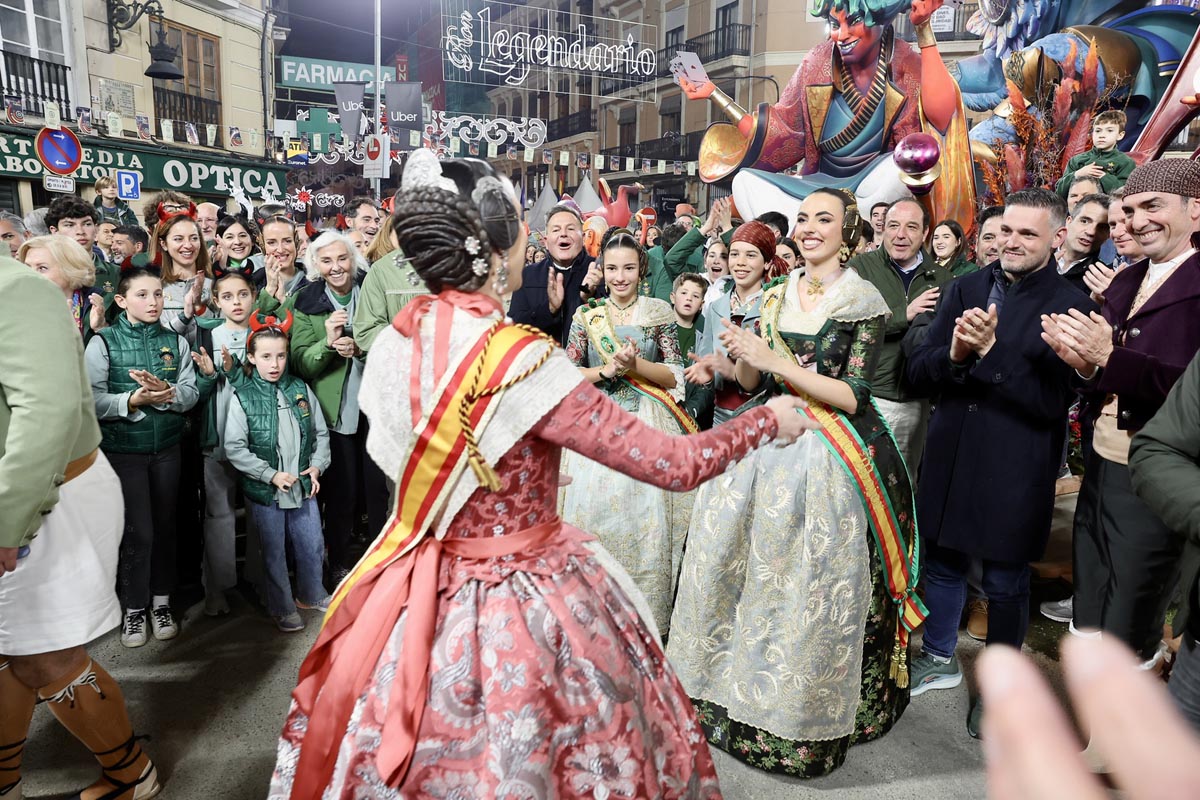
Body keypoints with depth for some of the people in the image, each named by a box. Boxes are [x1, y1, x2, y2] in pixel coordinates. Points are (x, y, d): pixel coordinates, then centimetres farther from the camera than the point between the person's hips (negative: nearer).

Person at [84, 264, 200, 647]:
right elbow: (92, 400, -12)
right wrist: (133, 400, -27)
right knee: (138, 530, 0)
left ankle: (161, 602, 26)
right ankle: (134, 608, 18)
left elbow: (191, 395, -3)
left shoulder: (175, 341, 4)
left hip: (167, 447, 3)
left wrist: (165, 393, -22)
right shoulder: (103, 342, -5)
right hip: (122, 449, -3)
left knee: (165, 525, 11)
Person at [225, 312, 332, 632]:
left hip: (303, 485, 3)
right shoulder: (242, 397, -9)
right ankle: (282, 608, 28)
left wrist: (317, 466, -4)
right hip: (264, 491, -3)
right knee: (274, 551, 11)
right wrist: (271, 474, -16)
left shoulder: (300, 389, 1)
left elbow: (320, 432, 8)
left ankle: (311, 594, 37)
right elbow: (235, 449, -11)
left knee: (312, 545, 13)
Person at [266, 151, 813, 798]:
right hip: (519, 612, -6)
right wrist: (768, 420, -5)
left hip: (417, 596, 6)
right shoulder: (523, 361, -27)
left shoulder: (389, 345, -7)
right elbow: (675, 464, -23)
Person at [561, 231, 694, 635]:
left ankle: (648, 618, 13)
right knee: (597, 512, -2)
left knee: (648, 517, -3)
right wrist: (609, 369, -11)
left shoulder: (659, 312, 5)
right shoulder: (586, 316, 8)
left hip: (649, 424, -1)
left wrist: (635, 365, -13)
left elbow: (676, 376, 2)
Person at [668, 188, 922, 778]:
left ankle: (808, 718, 25)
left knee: (812, 583, 2)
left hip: (830, 458, -5)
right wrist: (742, 357, -12)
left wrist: (776, 362, -21)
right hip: (771, 444, 5)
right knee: (744, 563, 9)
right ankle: (739, 689, 31)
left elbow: (852, 396, -14)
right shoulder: (776, 296, 9)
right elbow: (754, 384, 10)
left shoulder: (863, 303, -5)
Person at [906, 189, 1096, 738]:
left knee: (1005, 583, 13)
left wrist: (991, 352, -27)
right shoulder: (965, 289, 2)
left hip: (1015, 470, -3)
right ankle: (939, 658, 41)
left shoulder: (1070, 306, -9)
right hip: (949, 458, 4)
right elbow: (918, 373, -2)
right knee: (942, 563, 18)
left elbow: (1054, 401, -17)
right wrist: (953, 353, -22)